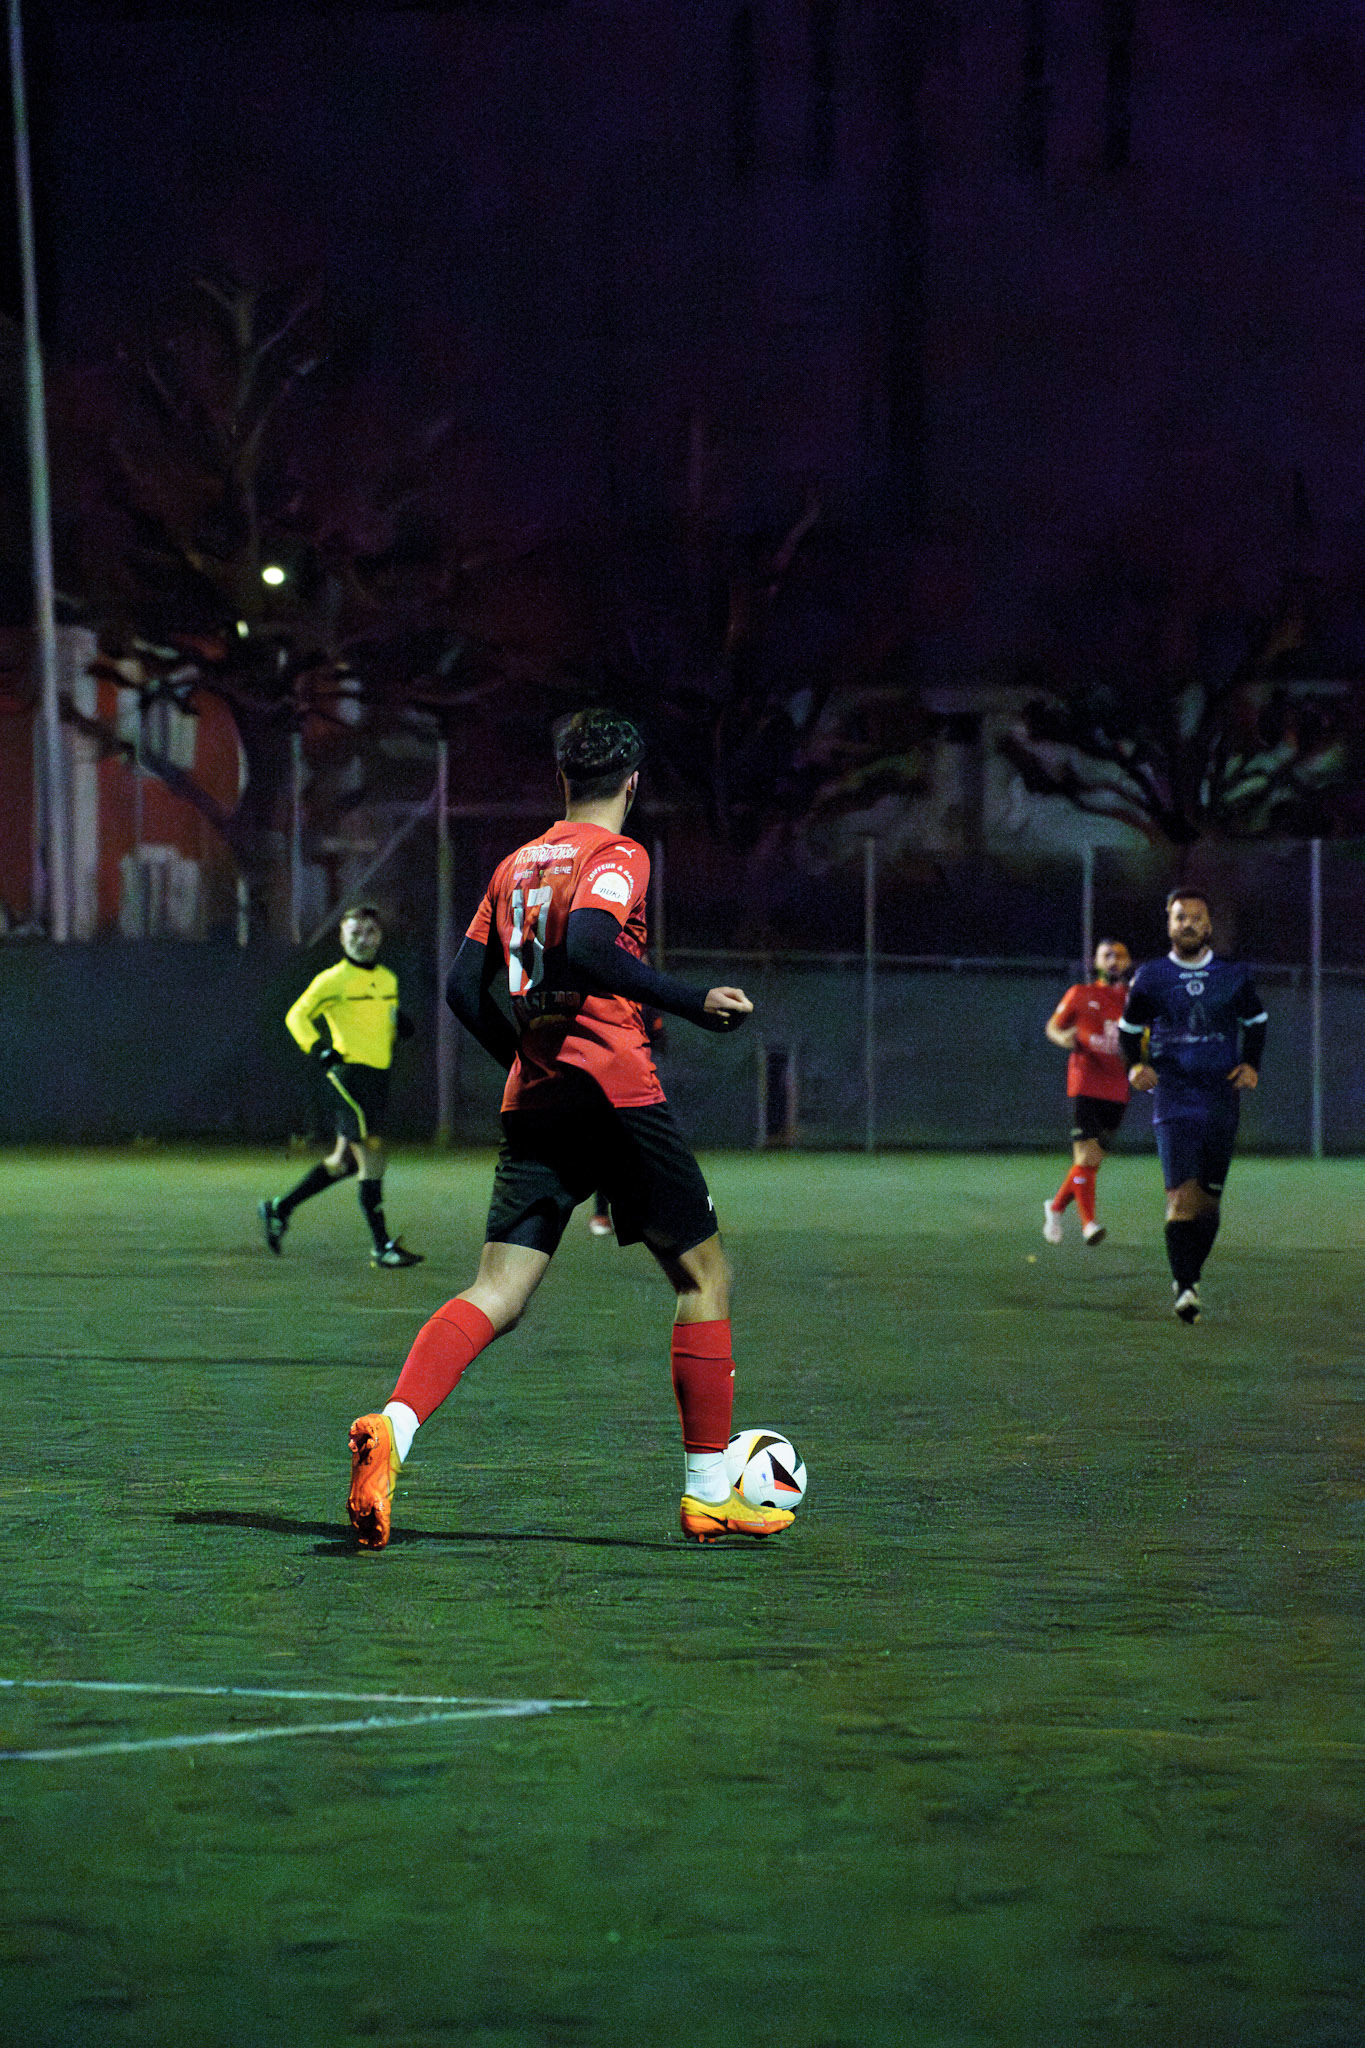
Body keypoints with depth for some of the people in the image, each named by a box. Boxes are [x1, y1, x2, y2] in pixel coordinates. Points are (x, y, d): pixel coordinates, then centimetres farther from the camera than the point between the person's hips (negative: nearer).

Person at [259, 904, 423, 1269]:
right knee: (371, 1153, -12)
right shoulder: (333, 980, -5)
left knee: (344, 1160, 12)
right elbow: (297, 1016, -2)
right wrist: (319, 1048, -16)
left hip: (379, 1074, 8)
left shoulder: (388, 980, 15)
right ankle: (381, 1246, -11)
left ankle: (280, 1208, 27)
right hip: (350, 1072, -8)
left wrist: (399, 1025, 5)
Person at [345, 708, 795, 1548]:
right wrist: (694, 1003, -17)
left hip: (533, 1099, 6)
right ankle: (709, 1491, 9)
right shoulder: (618, 856, -3)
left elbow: (465, 987, 16)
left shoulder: (515, 866, 17)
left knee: (496, 1296, -2)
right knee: (705, 1275, 9)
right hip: (617, 1091, -6)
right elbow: (585, 946, -21)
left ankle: (392, 1429, -27)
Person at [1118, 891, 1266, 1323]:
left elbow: (1256, 1021, 21)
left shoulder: (1234, 976, 6)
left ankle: (1189, 1277, 25)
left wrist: (1251, 1065, 6)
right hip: (1174, 1098, -2)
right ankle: (1185, 1288, -15)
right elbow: (1130, 1028, 14)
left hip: (1222, 1099, 2)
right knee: (1182, 1195, -16)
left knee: (1210, 1198, 7)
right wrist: (1136, 1065, -5)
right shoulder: (1150, 977, 3)